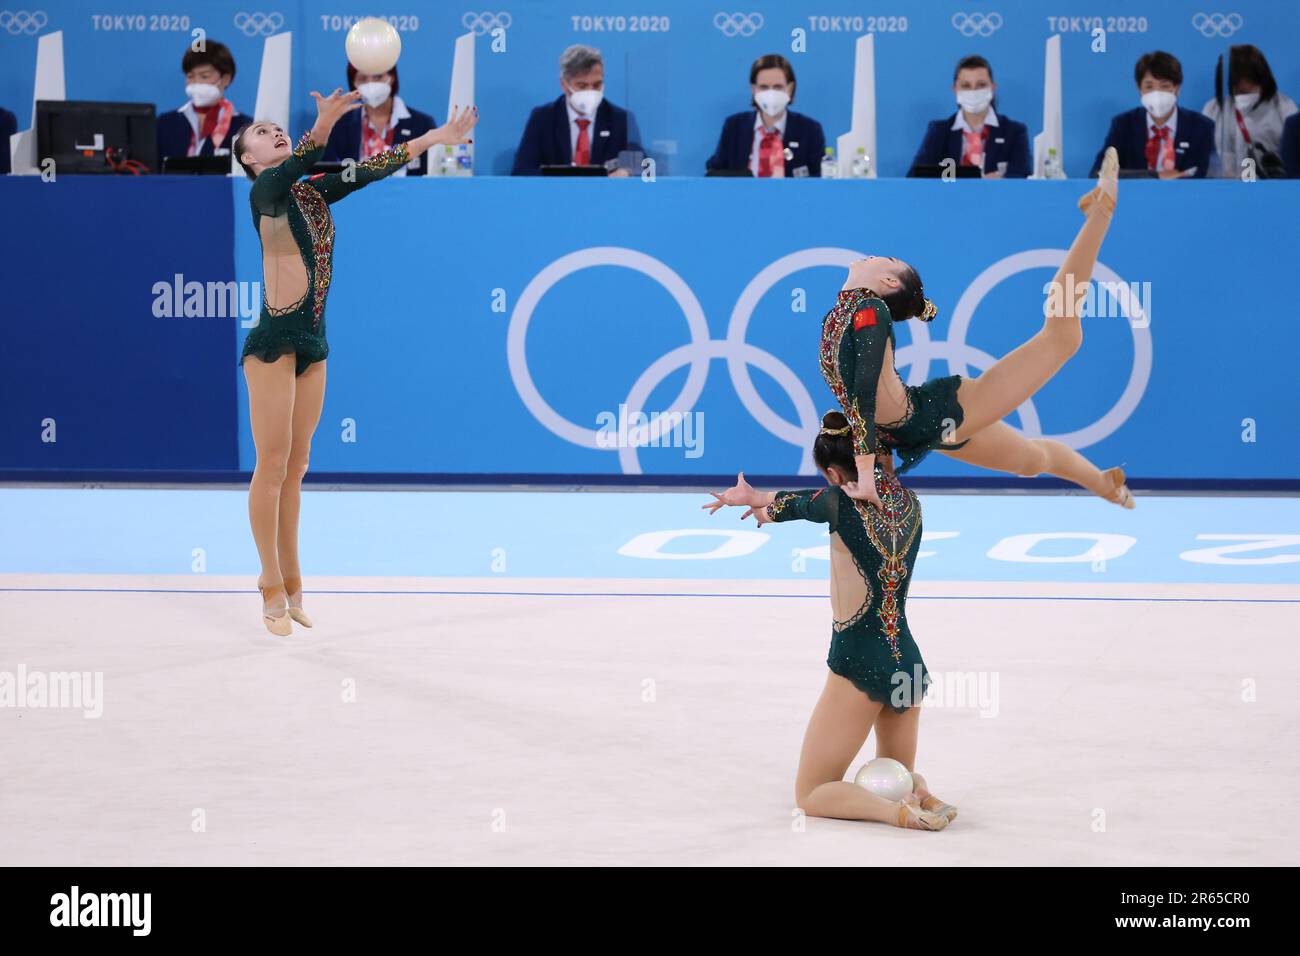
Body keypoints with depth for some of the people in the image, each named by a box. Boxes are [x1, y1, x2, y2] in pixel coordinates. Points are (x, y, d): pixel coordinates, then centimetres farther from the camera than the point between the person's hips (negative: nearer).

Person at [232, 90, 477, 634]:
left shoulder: (313, 192, 12)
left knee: (295, 467, 11)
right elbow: (292, 166, -28)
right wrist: (321, 130, -46)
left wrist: (434, 138, 9)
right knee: (273, 464, -3)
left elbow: (372, 170, 14)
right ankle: (274, 586, 3)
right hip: (274, 342, -7)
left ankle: (287, 580, 18)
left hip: (312, 343, 7)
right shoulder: (265, 190, -8)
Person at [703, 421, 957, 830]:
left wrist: (760, 504, 30)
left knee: (810, 794, 7)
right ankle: (919, 793, -6)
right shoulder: (908, 502, 7)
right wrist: (756, 496, 33)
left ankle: (897, 810, -21)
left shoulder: (843, 504, -13)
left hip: (858, 666, -6)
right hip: (908, 664, 6)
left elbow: (787, 504, 7)